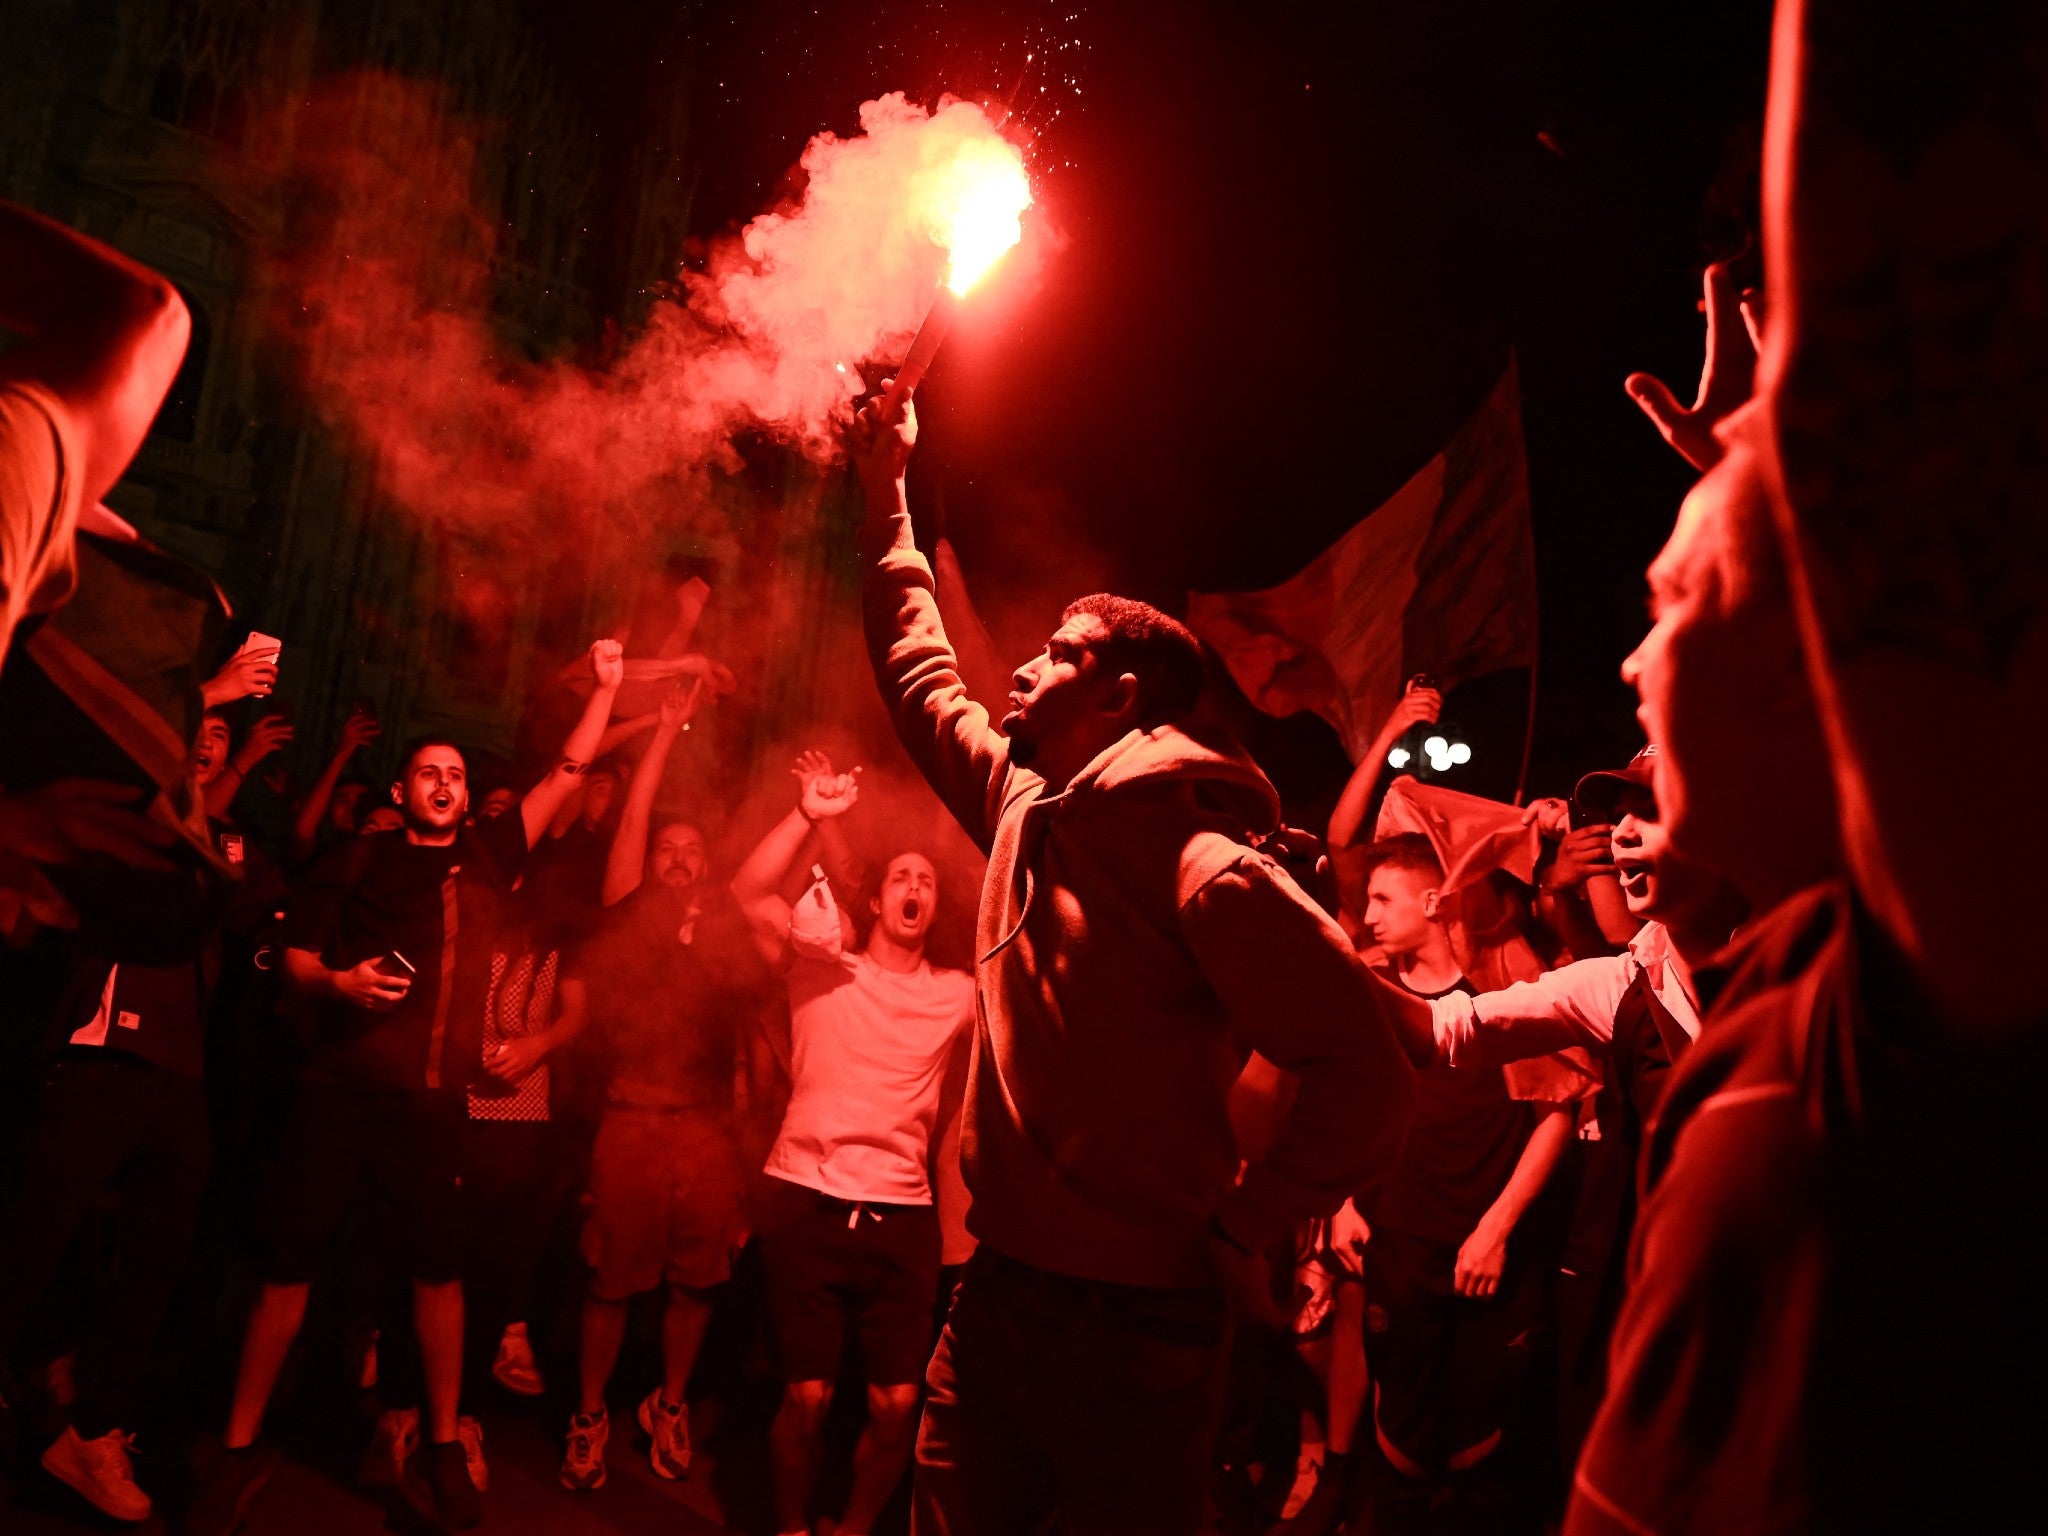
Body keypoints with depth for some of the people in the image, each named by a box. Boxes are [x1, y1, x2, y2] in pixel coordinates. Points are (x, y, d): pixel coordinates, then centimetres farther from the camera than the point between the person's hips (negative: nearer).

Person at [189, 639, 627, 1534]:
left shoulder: (487, 855, 14)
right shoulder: (360, 860, 9)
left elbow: (566, 775, 15)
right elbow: (295, 958, 8)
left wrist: (605, 688, 10)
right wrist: (336, 982, -13)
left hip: (433, 1100, 2)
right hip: (339, 1092, -1)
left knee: (439, 1268, 3)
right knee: (290, 1263, 0)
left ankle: (444, 1446, 14)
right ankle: (240, 1450, 11)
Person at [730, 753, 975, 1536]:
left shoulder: (960, 995, 11)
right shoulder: (821, 968, 5)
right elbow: (748, 893, -8)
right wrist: (807, 816, -17)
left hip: (902, 1215, 2)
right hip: (806, 1202, -2)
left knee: (897, 1403, 1)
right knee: (807, 1396, 2)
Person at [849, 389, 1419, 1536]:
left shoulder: (1199, 862, -18)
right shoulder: (1025, 804, 6)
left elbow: (1369, 1078, -21)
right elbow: (922, 676, 22)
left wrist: (1239, 1234, -14)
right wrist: (887, 496, 24)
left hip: (1134, 1326, -7)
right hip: (996, 1298, 7)